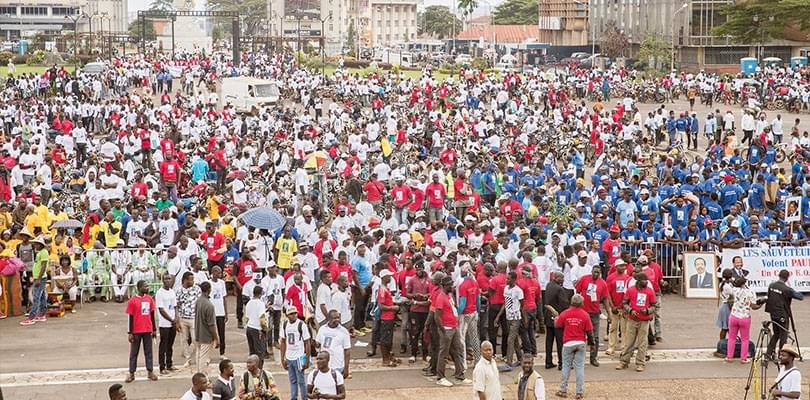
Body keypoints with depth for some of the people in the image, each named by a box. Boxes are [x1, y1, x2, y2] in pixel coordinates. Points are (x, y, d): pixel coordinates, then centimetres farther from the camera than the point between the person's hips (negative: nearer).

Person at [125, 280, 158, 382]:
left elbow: (152, 315, 10)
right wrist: (130, 333, -9)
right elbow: (130, 317, -7)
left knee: (148, 351, 8)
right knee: (134, 352, 5)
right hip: (136, 331, -4)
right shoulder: (133, 300, -9)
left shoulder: (150, 299, 4)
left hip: (148, 330, 4)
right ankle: (131, 373, 10)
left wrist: (154, 329, 10)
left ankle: (150, 372, 14)